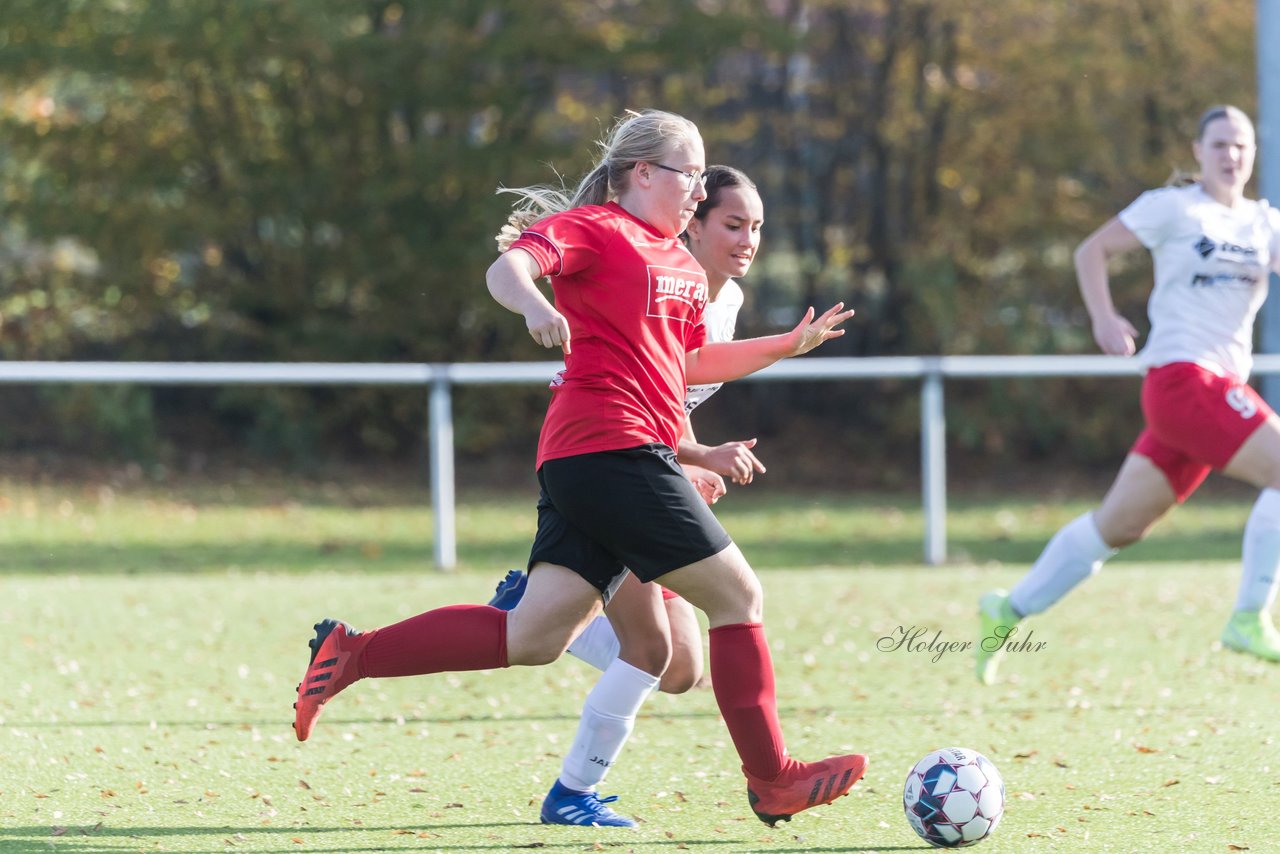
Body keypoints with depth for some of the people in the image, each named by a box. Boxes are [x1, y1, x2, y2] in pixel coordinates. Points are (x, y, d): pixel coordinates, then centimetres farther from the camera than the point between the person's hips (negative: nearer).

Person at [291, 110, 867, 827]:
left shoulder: (682, 263, 24)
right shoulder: (593, 228, -4)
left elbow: (691, 364, 34)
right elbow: (508, 268, -19)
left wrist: (788, 345, 27)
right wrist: (535, 305, -41)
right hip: (614, 446, -10)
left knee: (534, 638, 2)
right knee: (738, 597, -4)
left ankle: (351, 655, 4)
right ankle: (772, 781, 3)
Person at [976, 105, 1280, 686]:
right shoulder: (1173, 208, 0)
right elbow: (1092, 250, 4)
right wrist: (1103, 318, -9)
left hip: (1222, 387, 7)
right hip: (1181, 377, -7)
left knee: (1119, 525, 12)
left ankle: (1010, 611, 24)